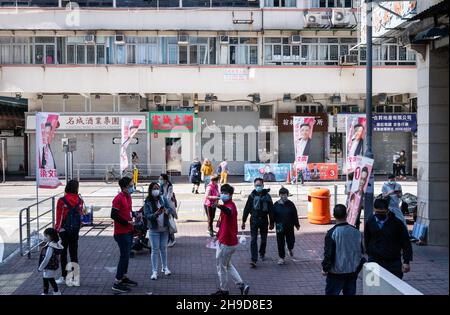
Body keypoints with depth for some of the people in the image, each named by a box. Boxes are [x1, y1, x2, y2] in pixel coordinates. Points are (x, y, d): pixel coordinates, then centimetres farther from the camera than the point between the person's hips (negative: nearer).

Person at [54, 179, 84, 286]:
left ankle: (64, 277, 12)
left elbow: (59, 217, -8)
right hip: (75, 230, 3)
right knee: (74, 253, 9)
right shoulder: (80, 201, -2)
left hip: (64, 230, -3)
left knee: (63, 253, 8)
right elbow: (81, 215, 5)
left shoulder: (62, 201, -12)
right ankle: (75, 278, 9)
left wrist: (56, 229, 1)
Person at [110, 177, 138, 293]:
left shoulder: (128, 196, 10)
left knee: (126, 255, 17)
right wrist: (127, 223, -18)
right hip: (121, 233, -9)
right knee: (124, 256, -6)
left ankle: (124, 278, 29)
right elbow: (113, 215, -21)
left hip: (129, 231, 9)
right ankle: (117, 283, 0)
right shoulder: (118, 198, -18)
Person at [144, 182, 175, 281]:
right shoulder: (147, 202, -7)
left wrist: (167, 210, -28)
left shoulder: (163, 199, 0)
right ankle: (154, 271, 6)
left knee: (164, 248, 13)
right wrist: (155, 214, -32)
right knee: (155, 250, 0)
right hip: (154, 229, -3)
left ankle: (165, 267, 28)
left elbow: (171, 209, -5)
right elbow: (147, 215, -14)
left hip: (164, 228, 3)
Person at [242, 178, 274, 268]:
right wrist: (243, 221, 1)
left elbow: (271, 210, 3)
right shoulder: (252, 196, -1)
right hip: (254, 220, -1)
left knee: (264, 239, 14)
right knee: (253, 240, -7)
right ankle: (254, 260, -9)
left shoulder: (267, 196, -1)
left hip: (264, 220, 1)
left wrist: (271, 223, 3)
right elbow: (246, 209, 2)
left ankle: (262, 253, 40)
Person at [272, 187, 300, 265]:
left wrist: (297, 224, 6)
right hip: (280, 227, 0)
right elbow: (273, 215, 3)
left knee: (290, 240, 6)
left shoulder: (290, 204, -3)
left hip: (289, 227, 0)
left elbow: (295, 215, 3)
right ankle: (281, 257, 14)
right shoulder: (276, 204, -2)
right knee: (280, 243, 2)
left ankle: (290, 249, 42)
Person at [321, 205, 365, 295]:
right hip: (353, 272, 5)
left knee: (331, 292, 5)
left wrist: (325, 268, -2)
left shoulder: (332, 233, -17)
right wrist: (358, 267, 22)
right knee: (350, 292, 15)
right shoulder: (356, 232, -1)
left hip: (336, 273, -5)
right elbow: (361, 251, 9)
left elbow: (328, 254, -15)